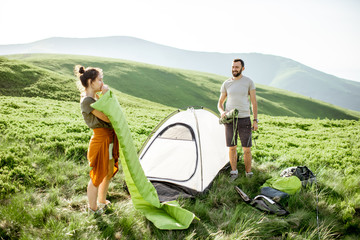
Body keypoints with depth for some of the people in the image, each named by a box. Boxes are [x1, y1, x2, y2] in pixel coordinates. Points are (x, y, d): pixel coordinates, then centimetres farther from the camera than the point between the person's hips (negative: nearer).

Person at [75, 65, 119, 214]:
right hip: (101, 139, -10)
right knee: (97, 175, 7)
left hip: (110, 138, 10)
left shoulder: (94, 97, 9)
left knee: (109, 173, 22)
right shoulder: (87, 101, -20)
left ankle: (102, 202, 42)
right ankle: (93, 208, 26)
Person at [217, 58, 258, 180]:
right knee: (232, 147, 7)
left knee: (247, 149, 1)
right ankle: (234, 172, 23)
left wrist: (255, 120, -4)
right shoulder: (226, 84, 6)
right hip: (230, 120, 2)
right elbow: (220, 103, 11)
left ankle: (248, 173, 19)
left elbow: (254, 102, 2)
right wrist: (222, 112, -12)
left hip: (244, 119, -2)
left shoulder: (249, 82, 0)